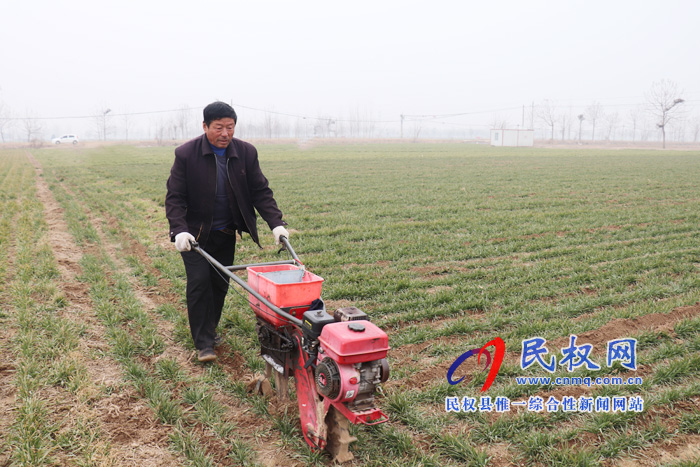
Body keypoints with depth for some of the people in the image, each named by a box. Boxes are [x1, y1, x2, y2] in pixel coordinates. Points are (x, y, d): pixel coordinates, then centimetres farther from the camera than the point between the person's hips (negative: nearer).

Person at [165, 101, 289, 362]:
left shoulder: (246, 152, -5)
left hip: (226, 234, 3)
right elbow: (174, 197, -12)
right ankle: (204, 343, -2)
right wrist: (179, 230, -27)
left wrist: (276, 223, -14)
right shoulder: (186, 154, -13)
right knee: (200, 281, -11)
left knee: (220, 284, 9)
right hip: (195, 234, -3)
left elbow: (260, 191, -2)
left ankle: (209, 330, 30)